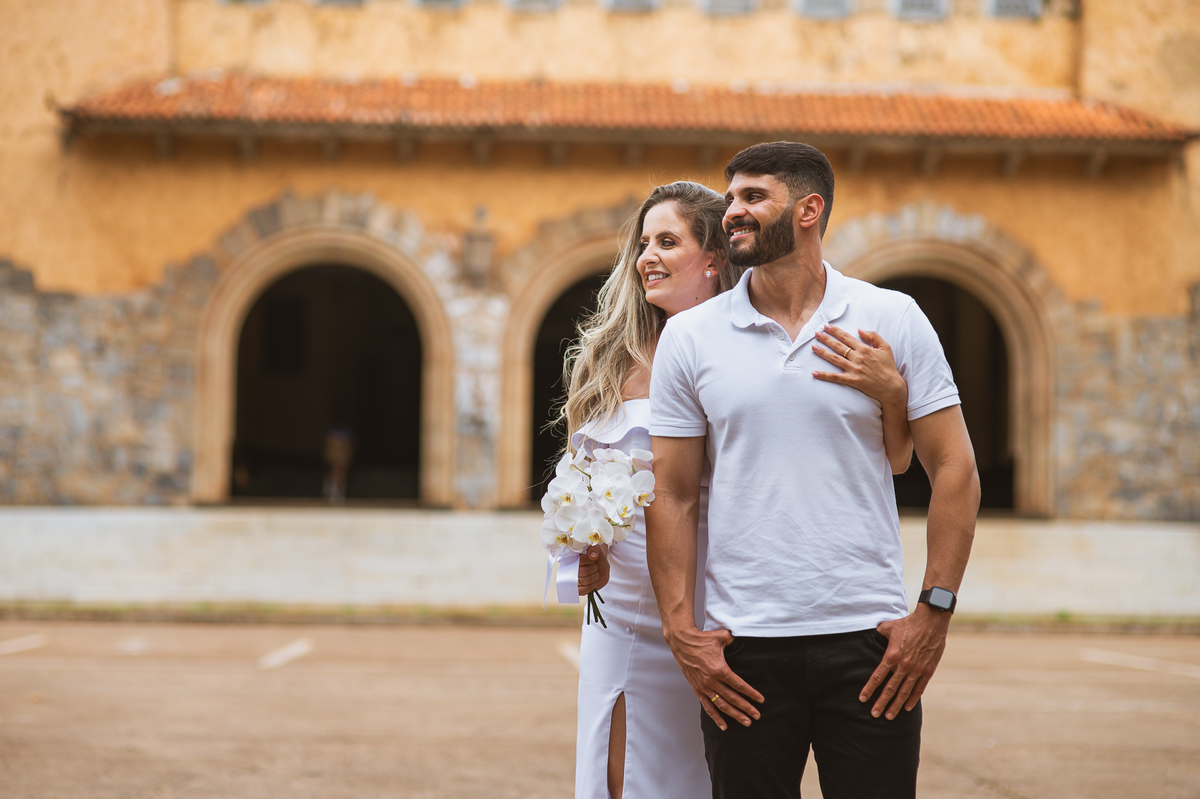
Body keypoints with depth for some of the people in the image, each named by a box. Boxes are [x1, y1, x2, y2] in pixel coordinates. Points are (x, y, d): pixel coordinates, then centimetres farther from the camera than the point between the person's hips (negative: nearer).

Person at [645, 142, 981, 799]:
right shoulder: (688, 337, 4)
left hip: (868, 643, -1)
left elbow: (953, 468, 2)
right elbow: (672, 494, 5)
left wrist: (934, 612, -6)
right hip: (741, 650, 1)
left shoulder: (893, 320, 2)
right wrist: (681, 630, -4)